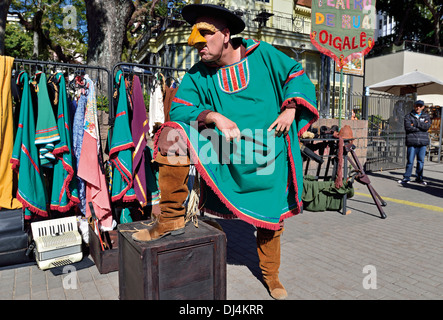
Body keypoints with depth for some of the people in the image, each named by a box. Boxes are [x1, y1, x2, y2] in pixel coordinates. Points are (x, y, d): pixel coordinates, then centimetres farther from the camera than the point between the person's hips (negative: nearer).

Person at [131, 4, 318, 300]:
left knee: (270, 219, 9)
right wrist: (213, 116, -24)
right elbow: (179, 108, -7)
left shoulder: (263, 54, -1)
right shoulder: (198, 75, 2)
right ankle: (172, 218, -15)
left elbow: (297, 75, 8)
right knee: (172, 133, -22)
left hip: (267, 157, 0)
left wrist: (290, 109, -8)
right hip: (222, 152, 1)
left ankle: (271, 275, 39)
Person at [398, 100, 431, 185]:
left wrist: (415, 124, -9)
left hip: (423, 142, 2)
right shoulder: (408, 116, 6)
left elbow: (427, 126, -5)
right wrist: (421, 126, -7)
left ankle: (419, 178, 16)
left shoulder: (426, 116, 13)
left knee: (421, 161, 6)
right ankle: (407, 178, 7)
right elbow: (408, 127, -10)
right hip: (411, 141, -2)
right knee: (410, 161, -2)